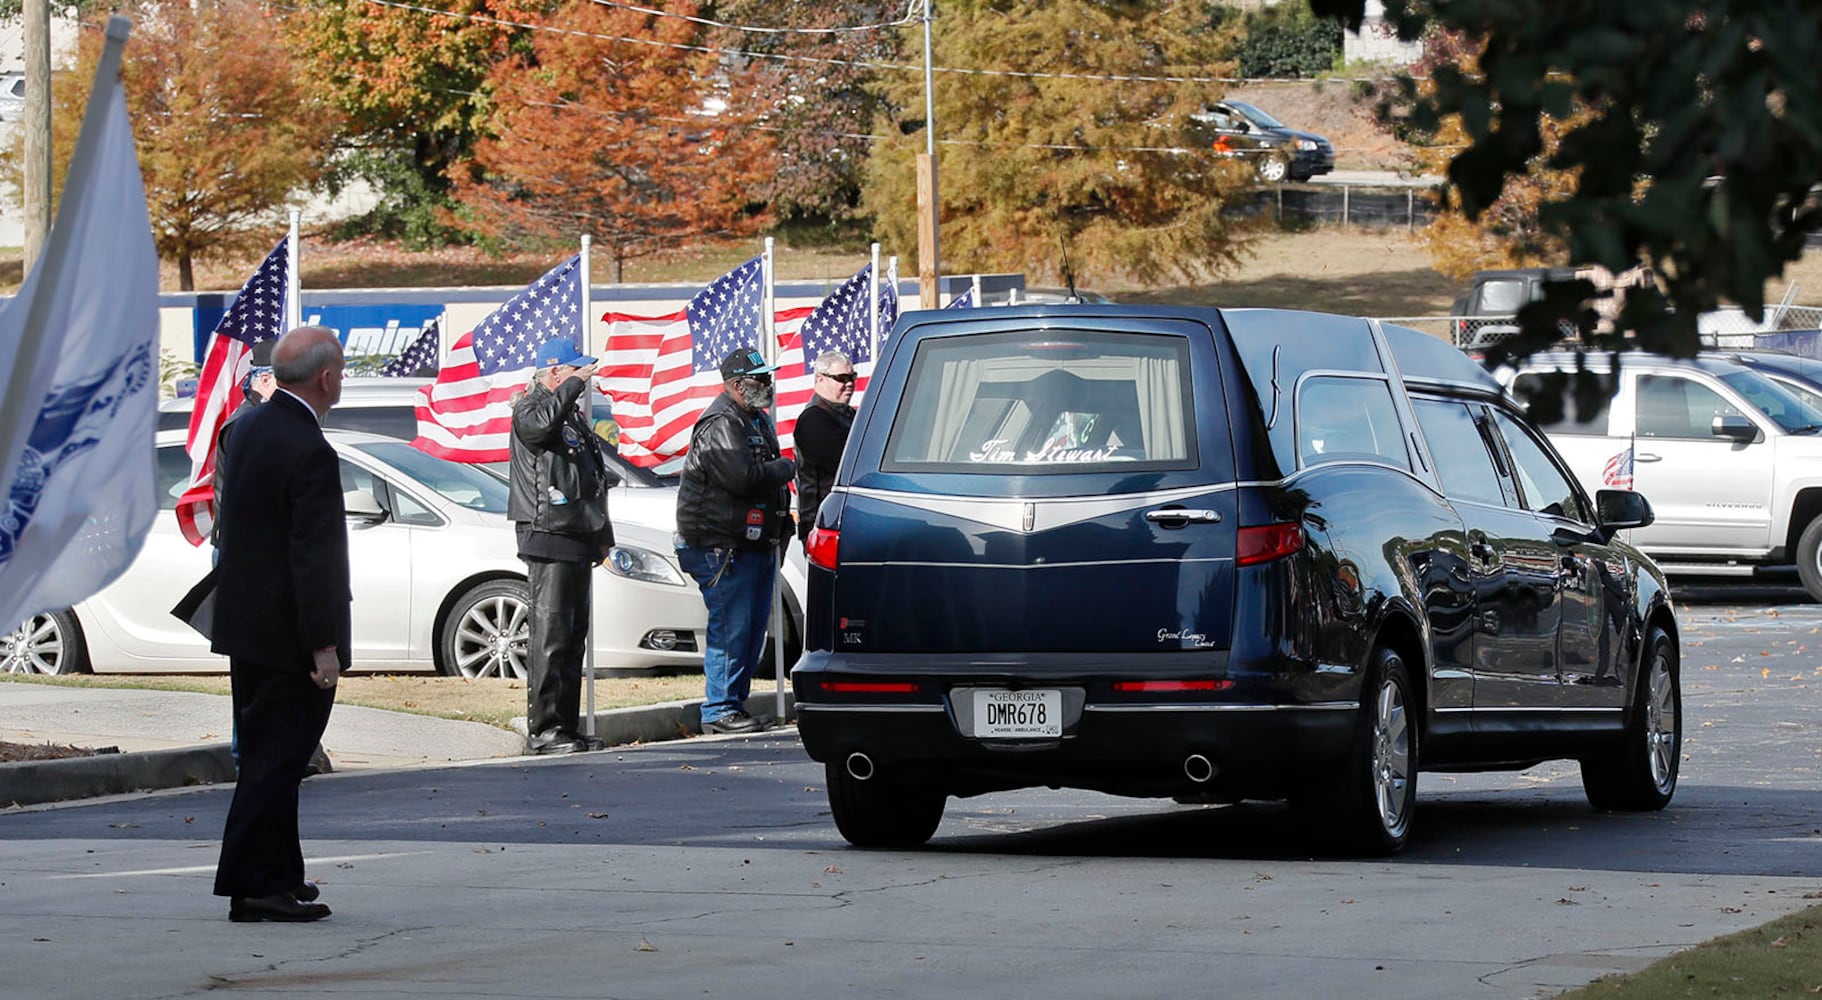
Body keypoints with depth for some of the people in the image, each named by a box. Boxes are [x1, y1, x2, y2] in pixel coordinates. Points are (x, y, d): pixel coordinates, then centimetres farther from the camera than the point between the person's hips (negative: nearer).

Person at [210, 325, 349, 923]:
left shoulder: (248, 428, 6)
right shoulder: (310, 453, -21)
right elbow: (312, 557, -22)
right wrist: (324, 647, -19)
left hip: (245, 625, 9)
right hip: (287, 633, -9)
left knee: (266, 757, 16)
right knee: (276, 760, -4)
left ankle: (276, 877, 24)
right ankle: (257, 886, -3)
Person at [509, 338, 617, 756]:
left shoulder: (574, 416, 23)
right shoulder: (530, 408, -6)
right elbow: (541, 424, -33)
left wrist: (602, 537, 27)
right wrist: (574, 384, -24)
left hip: (577, 540, 10)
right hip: (548, 537, -10)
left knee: (574, 636, 11)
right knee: (550, 635, -12)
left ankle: (566, 728, 15)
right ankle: (542, 730, -14)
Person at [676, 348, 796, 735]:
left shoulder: (756, 420, 18)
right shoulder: (720, 425, -15)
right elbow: (744, 477, -27)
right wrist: (785, 469, -10)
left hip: (756, 541, 10)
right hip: (723, 546, -10)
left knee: (752, 629, 11)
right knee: (730, 627, -9)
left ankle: (735, 702, 18)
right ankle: (719, 709, -5)